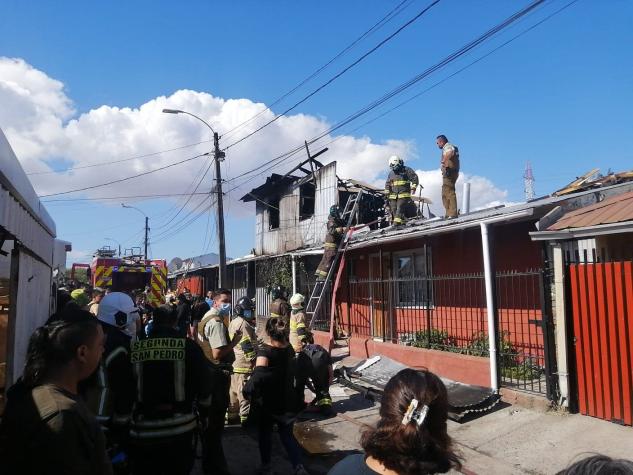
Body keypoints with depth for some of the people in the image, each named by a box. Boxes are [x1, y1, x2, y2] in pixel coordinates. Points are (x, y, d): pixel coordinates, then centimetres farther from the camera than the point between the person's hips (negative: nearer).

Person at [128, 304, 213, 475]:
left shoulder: (135, 348, -3)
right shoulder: (189, 346, -6)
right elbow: (204, 385, -3)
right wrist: (204, 413, 13)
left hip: (143, 430, 1)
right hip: (180, 427, -1)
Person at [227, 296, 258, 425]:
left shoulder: (232, 323, 15)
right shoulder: (244, 324, -15)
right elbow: (248, 346, -18)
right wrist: (253, 361, -14)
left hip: (233, 363, 10)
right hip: (244, 365, -10)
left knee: (233, 390, 17)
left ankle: (231, 415, 26)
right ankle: (245, 417, 0)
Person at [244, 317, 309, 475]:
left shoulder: (265, 351, -23)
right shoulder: (289, 349, -6)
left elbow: (259, 374, -38)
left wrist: (248, 391, -25)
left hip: (267, 402, -4)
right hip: (287, 401, 4)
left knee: (265, 433, 19)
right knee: (287, 434, 17)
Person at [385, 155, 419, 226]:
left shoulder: (406, 170, 3)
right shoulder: (391, 173, 17)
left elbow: (415, 178, 0)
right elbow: (387, 184, 25)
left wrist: (413, 188, -10)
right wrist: (387, 193, 15)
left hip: (404, 195, -5)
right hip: (393, 196, 6)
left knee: (400, 208, -18)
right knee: (394, 209, -2)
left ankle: (397, 222, -26)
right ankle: (403, 222, 2)